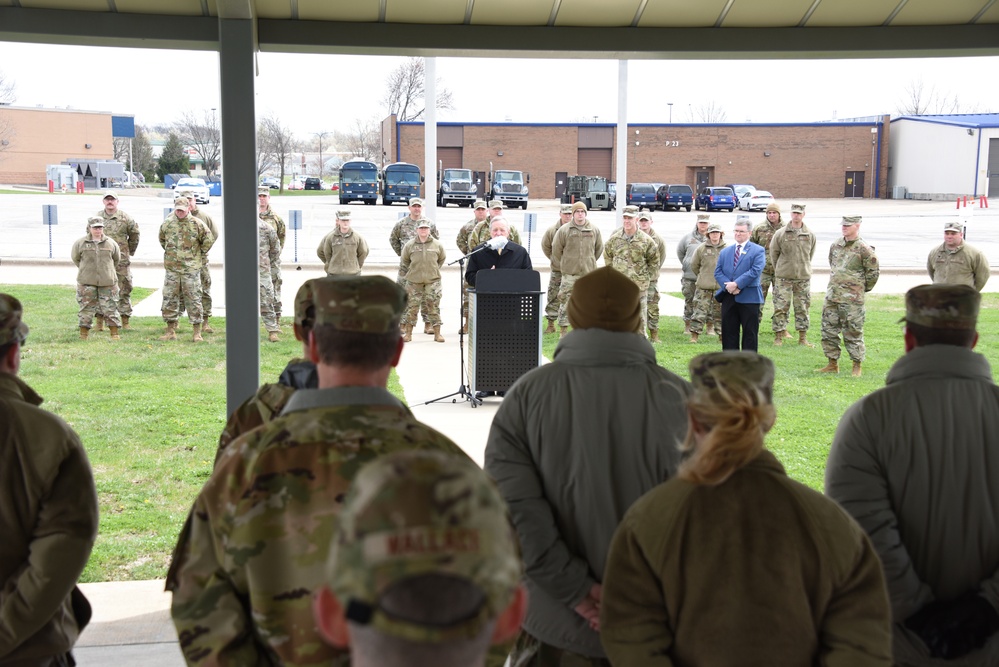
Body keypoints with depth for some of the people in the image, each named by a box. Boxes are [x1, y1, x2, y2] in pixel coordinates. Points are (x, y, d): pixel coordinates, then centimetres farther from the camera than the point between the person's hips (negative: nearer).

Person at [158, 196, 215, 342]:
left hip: (191, 268, -3)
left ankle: (197, 332, 4)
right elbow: (162, 239, 24)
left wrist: (199, 254, 9)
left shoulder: (197, 224, -5)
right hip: (171, 268, 3)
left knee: (193, 299, -2)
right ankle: (171, 331, 14)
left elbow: (209, 240, 5)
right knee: (169, 298, 4)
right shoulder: (167, 223, 6)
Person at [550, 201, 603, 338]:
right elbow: (556, 249, 6)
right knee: (565, 301, -4)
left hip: (589, 272, 2)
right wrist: (563, 264, 9)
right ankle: (563, 329, 3)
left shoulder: (594, 230, 5)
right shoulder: (564, 230, -2)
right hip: (569, 273, -2)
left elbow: (599, 248, 17)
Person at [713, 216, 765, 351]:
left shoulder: (758, 251, 0)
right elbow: (717, 272, 6)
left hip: (749, 299, -4)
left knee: (750, 334, 1)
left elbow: (755, 271, -13)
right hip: (728, 298, 5)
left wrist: (737, 284, -18)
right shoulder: (724, 252, 16)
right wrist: (728, 286, -12)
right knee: (728, 333, 8)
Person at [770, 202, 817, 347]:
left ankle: (803, 338, 16)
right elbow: (773, 253, 6)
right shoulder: (780, 233, -4)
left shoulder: (810, 235, 2)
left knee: (803, 308, 7)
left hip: (803, 277, 2)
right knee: (780, 307, -2)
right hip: (784, 277, -2)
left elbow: (810, 254, 13)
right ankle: (778, 336, 7)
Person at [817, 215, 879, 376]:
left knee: (853, 333, -2)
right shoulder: (835, 245, 10)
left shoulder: (864, 249, -9)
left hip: (852, 299, -7)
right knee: (828, 330, 9)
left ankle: (857, 366, 8)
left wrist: (863, 289, 5)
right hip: (832, 296, 7)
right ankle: (832, 364, 20)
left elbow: (874, 272, -3)